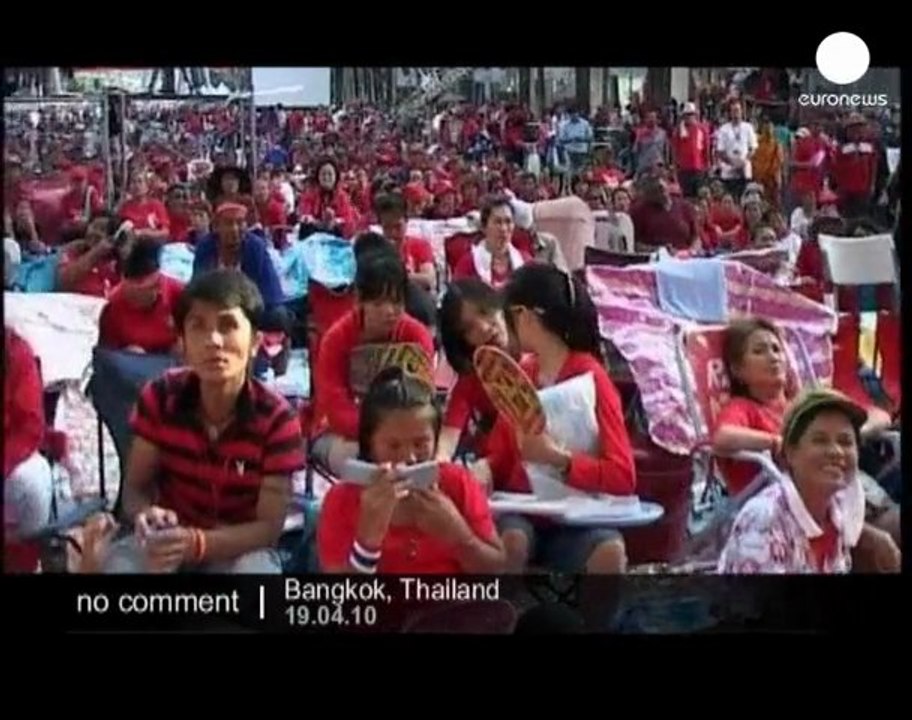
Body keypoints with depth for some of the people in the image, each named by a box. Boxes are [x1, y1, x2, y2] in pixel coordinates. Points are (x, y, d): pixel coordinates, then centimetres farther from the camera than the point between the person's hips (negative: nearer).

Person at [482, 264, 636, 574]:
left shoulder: (591, 377, -5)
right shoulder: (518, 376, 12)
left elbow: (623, 476, -12)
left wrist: (557, 458, -26)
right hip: (521, 509, 3)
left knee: (609, 551, -34)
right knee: (510, 541, -32)